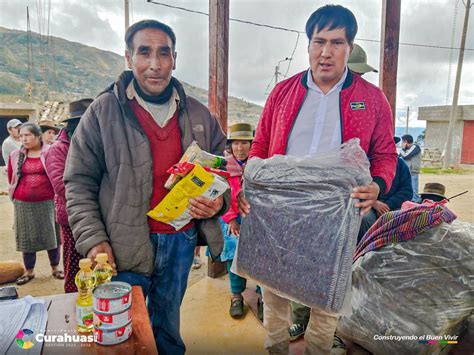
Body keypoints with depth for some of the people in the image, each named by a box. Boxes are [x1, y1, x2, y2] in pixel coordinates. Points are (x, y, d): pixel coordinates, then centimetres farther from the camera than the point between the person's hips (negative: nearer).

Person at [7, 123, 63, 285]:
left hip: (47, 202, -2)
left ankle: (55, 268, 21)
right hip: (24, 204, 3)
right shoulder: (15, 155, 4)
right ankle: (29, 271, 24)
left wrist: (57, 195, 4)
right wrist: (15, 196, 18)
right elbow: (11, 178, 15)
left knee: (51, 234, 6)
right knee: (27, 237, 10)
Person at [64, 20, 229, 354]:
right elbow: (79, 182, -3)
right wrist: (92, 239, -12)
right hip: (123, 246, -2)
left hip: (182, 241, 3)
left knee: (167, 325, 22)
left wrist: (219, 201, -9)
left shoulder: (199, 115, 3)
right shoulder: (103, 111, -6)